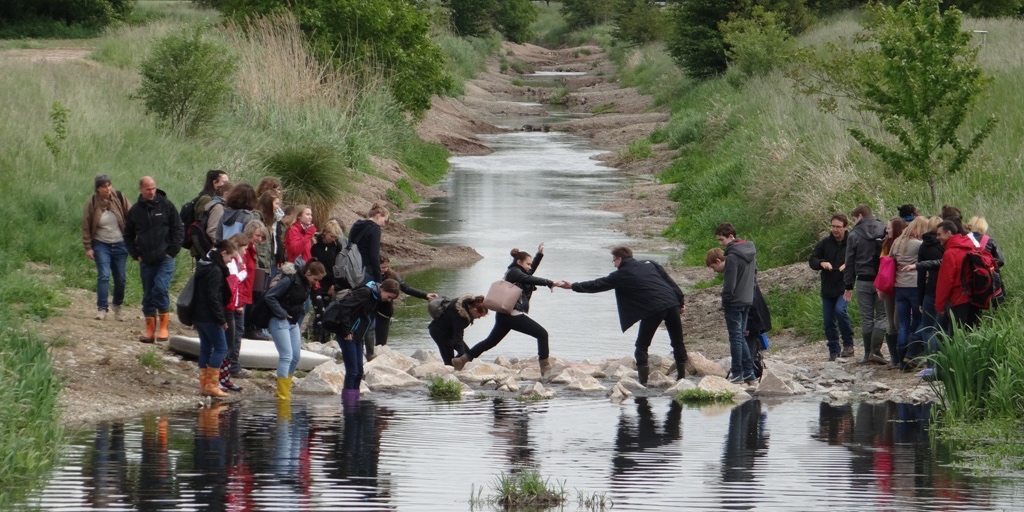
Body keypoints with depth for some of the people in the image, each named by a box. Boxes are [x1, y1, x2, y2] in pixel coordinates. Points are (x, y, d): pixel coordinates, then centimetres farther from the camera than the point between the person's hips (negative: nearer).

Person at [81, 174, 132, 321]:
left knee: (120, 278, 6)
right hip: (101, 245, -2)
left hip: (120, 244, 2)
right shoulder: (91, 204, -8)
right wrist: (88, 247, -5)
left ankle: (118, 306, 25)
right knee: (103, 276, -15)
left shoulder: (119, 198, -6)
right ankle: (102, 308, -14)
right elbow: (86, 227, -2)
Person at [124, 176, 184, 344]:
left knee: (160, 288, -19)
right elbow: (128, 235, 18)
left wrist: (172, 251, -6)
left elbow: (179, 230, 2)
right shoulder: (135, 210, 7)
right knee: (148, 295, 6)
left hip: (165, 259, -4)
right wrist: (136, 254, 6)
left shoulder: (166, 205, -1)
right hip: (146, 261, 4)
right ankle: (150, 330, 11)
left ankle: (164, 328, -12)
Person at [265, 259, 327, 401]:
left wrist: (301, 311, 6)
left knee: (296, 357, 8)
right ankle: (283, 395, -13)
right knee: (286, 356, -13)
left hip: (293, 322, 9)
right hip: (280, 321, -9)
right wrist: (281, 314, -19)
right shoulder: (289, 280, -21)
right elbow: (269, 296, -22)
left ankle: (285, 390, 20)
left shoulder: (307, 284, 4)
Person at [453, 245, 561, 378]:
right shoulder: (514, 272, -8)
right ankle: (545, 368, -14)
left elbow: (530, 272, 37)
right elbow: (531, 279, -24)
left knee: (491, 341, 17)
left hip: (505, 315, 10)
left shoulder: (515, 271, 20)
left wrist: (539, 255, 31)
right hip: (513, 314, -10)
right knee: (542, 334, -9)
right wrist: (550, 283, -26)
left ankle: (461, 360, 18)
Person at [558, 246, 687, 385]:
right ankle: (682, 377, 14)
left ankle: (643, 381, 1)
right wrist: (681, 301, 17)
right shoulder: (649, 264, 19)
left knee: (642, 346, 9)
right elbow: (669, 281, 15)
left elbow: (597, 285, 13)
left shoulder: (621, 275, 7)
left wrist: (573, 286, 22)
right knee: (677, 343, 14)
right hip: (672, 303, 5)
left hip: (653, 310, -5)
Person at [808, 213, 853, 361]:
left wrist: (848, 266, -21)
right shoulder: (825, 243, 4)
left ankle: (848, 343, -12)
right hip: (827, 288, 5)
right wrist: (822, 263, -15)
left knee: (840, 310, -27)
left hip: (844, 287, -5)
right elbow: (811, 260, 6)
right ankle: (834, 351, 17)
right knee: (828, 321, 6)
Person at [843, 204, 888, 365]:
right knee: (881, 316, 3)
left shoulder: (854, 235, -1)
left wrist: (848, 286, 5)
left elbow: (850, 261, 0)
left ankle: (868, 353, 8)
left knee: (866, 318, 6)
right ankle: (875, 351, -8)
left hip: (863, 281, -1)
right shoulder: (884, 230, 2)